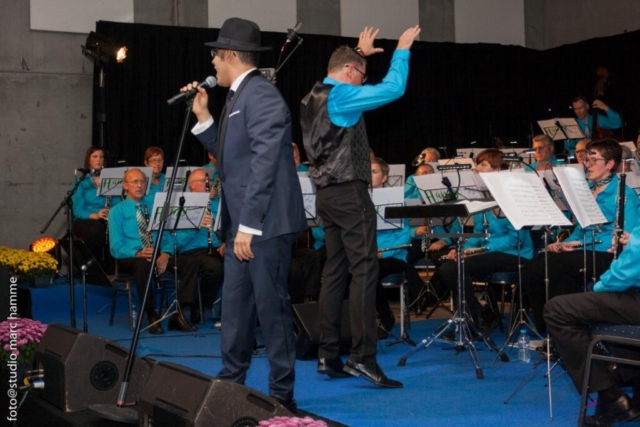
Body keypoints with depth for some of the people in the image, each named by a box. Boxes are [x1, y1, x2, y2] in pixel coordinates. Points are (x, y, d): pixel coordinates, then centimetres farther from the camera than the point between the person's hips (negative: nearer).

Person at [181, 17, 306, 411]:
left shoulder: (261, 94, -14)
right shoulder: (239, 96, 18)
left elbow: (264, 164, -21)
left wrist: (248, 225, -21)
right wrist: (203, 117, 14)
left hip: (266, 223, -10)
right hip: (242, 223, 10)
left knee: (271, 306, -3)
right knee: (236, 307, 13)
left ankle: (282, 394, 7)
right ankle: (231, 383, 23)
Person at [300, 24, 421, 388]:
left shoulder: (315, 97, 14)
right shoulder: (341, 96, -13)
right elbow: (393, 88, -16)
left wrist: (360, 54, 39)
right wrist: (402, 49, -3)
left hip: (327, 192, 10)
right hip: (348, 191, -10)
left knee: (335, 271, 10)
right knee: (364, 270, -10)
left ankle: (329, 355, 11)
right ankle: (363, 357, -13)